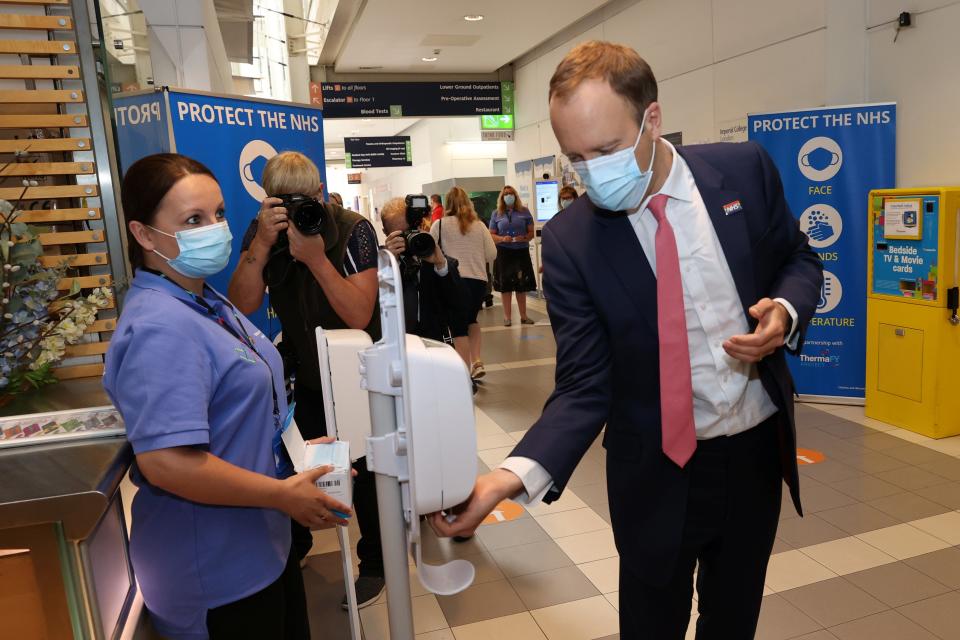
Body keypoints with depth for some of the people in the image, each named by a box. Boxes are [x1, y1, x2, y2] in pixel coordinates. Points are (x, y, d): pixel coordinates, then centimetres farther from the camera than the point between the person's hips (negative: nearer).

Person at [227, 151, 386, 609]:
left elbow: (359, 316, -28)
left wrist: (316, 257, -37)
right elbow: (242, 307, -17)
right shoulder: (262, 232, -7)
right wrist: (260, 246, -29)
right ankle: (294, 546, 45)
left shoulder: (353, 231, -20)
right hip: (304, 374, 4)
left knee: (363, 470, 7)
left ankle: (374, 564, 30)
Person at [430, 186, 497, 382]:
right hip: (479, 279, 3)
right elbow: (492, 255, 7)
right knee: (471, 319, 23)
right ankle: (476, 362, 11)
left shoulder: (440, 224, 3)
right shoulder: (479, 225, 8)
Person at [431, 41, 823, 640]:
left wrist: (785, 313, -16)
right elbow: (584, 387, -16)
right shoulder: (570, 238, -17)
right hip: (657, 470, -3)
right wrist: (515, 473, -32)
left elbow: (799, 259, 7)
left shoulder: (744, 168, -10)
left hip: (759, 449, 3)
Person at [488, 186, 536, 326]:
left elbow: (531, 232, 5)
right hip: (503, 252, 0)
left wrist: (524, 238, -16)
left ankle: (523, 316, 14)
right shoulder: (496, 214, 7)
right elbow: (491, 235, 4)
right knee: (505, 286, 0)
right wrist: (502, 239, -16)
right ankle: (507, 317, 8)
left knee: (522, 285, 4)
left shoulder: (524, 212, 7)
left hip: (522, 251, 1)